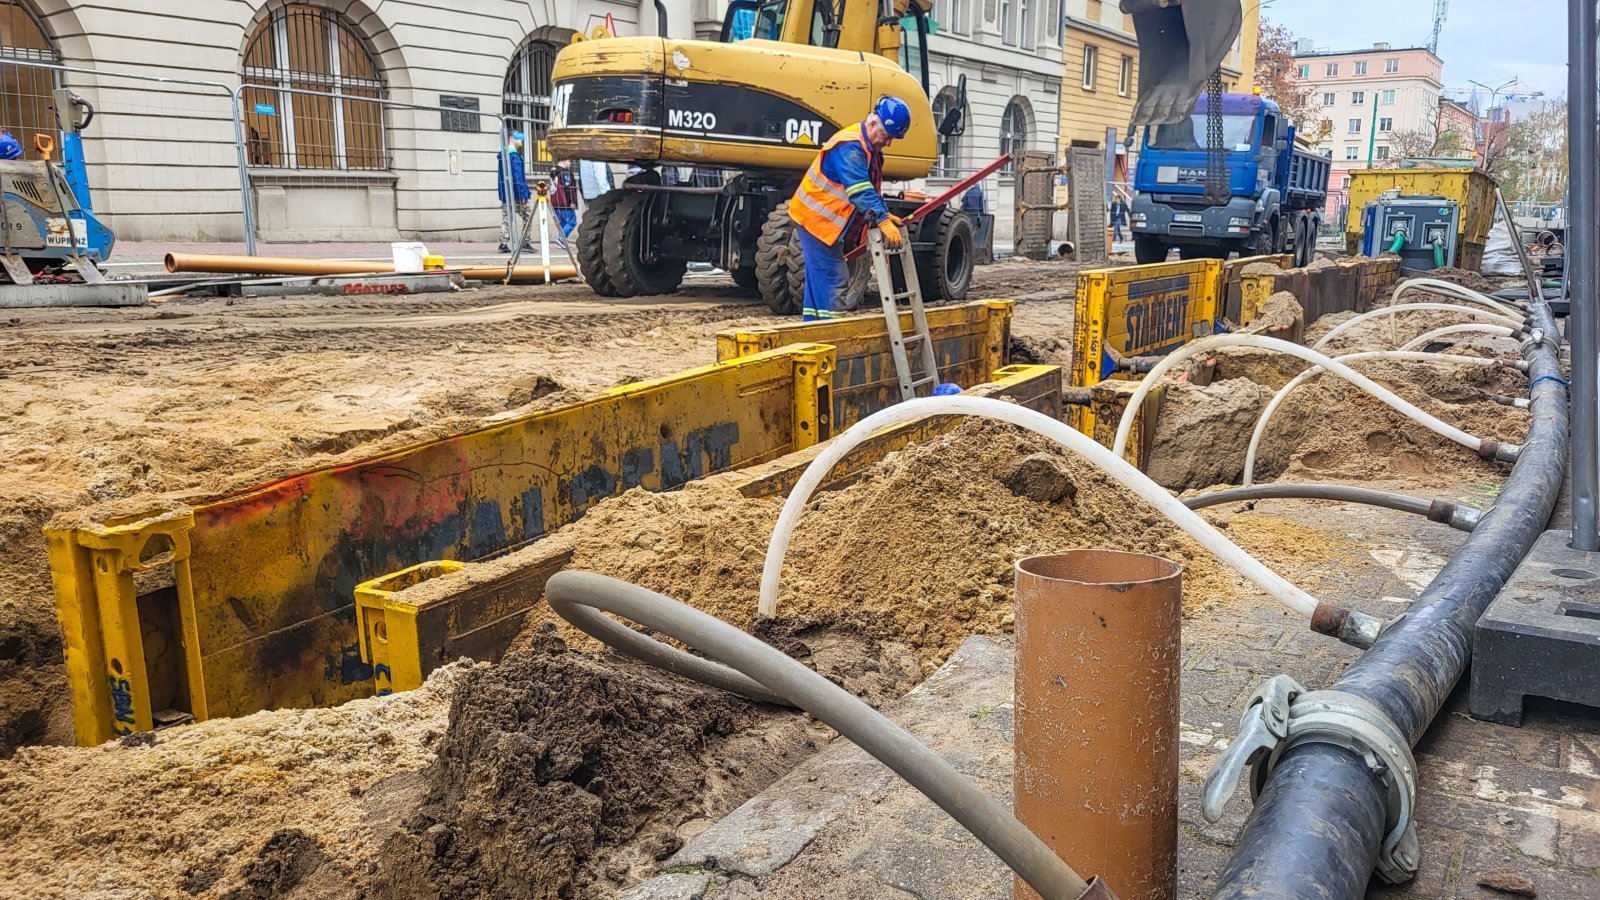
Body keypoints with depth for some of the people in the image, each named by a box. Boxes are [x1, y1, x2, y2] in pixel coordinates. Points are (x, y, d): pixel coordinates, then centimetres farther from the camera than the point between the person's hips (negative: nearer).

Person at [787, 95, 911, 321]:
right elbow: (860, 191, -33)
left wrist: (885, 215, 1)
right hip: (817, 219, -10)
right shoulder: (850, 146, -23)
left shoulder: (871, 148, 11)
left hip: (826, 221, 10)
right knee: (833, 279, -12)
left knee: (820, 279, 13)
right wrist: (883, 221, -38)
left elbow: (872, 188, 16)